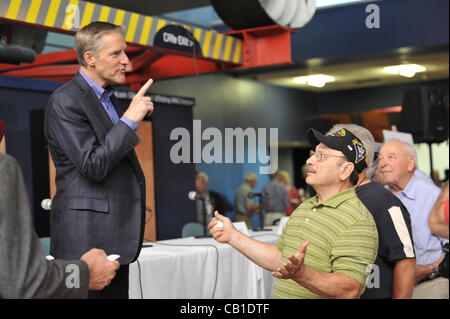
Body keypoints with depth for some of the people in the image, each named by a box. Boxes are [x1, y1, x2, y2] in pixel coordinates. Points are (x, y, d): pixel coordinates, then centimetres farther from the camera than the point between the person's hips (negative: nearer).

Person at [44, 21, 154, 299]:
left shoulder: (108, 98, 15)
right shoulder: (65, 102, -12)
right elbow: (93, 166, -20)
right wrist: (130, 119, -19)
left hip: (115, 234, 9)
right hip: (87, 236, -9)